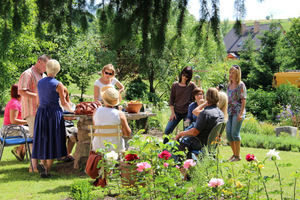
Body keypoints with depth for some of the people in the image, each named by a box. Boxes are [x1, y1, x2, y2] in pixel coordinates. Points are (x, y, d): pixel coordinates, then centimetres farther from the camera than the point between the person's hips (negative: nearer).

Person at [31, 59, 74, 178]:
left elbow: (39, 101, 14)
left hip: (41, 113, 4)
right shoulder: (58, 84, -9)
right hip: (54, 113, -4)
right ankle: (47, 169, -2)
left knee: (43, 141, 13)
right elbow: (64, 103, -3)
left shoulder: (40, 83, 5)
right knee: (52, 141, 2)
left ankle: (43, 164, 1)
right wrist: (71, 110, 15)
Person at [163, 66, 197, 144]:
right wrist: (172, 113, 0)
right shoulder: (175, 85, 7)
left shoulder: (192, 85, 3)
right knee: (167, 130, -8)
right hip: (177, 111, 2)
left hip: (188, 112, -2)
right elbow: (171, 100, 10)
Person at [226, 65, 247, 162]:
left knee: (235, 133, -8)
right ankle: (234, 154, 17)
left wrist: (241, 113, -18)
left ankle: (238, 156, 2)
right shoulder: (229, 85, 15)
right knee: (228, 133, 4)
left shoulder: (241, 85, -6)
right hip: (230, 112, 7)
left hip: (238, 112, -7)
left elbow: (243, 100, -11)